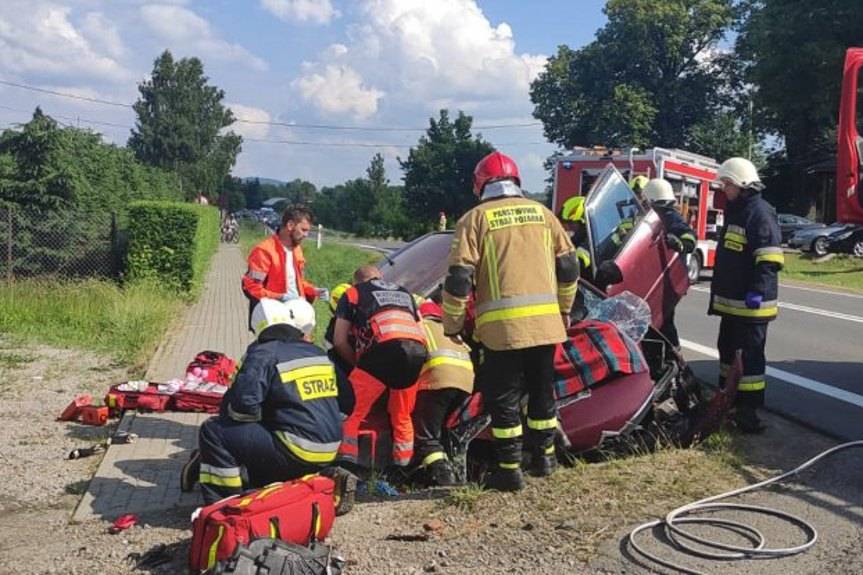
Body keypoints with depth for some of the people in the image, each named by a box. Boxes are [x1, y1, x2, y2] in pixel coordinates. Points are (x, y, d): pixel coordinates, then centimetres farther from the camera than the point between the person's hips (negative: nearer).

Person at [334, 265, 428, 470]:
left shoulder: (353, 293, 24)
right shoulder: (404, 292, 36)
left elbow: (340, 341, 17)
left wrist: (358, 363, 30)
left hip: (385, 348, -4)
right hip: (418, 350, 5)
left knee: (350, 412, 5)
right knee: (402, 418, 21)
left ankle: (345, 466, -2)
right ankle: (403, 466, 24)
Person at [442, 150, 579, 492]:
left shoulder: (476, 218, 0)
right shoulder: (541, 212, 13)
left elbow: (459, 277, -6)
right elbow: (569, 265, 15)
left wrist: (452, 324, 4)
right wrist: (564, 307, 27)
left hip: (502, 324, -4)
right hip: (546, 322, 4)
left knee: (504, 398, 5)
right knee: (542, 391, 18)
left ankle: (510, 469, 7)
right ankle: (544, 457, 29)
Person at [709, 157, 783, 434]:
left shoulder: (760, 212, -13)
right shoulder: (734, 211, 17)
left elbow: (770, 258, -21)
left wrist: (758, 290, -26)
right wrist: (718, 292, 25)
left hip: (750, 302, -10)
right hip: (731, 300, 10)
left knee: (749, 356, -7)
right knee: (727, 349, 19)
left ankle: (748, 410, -2)